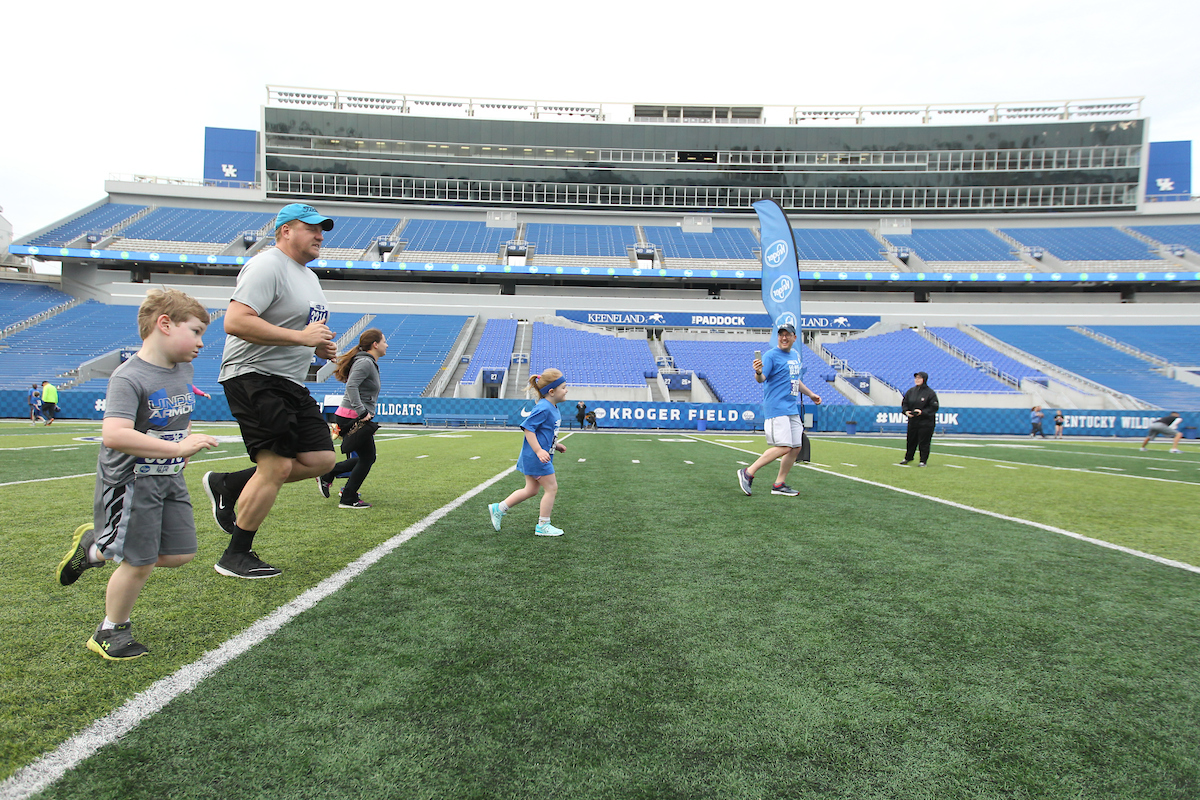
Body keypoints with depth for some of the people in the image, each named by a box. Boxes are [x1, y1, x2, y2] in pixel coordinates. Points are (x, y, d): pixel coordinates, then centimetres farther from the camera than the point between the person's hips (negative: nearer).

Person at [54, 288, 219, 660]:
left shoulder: (183, 370, 3)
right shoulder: (128, 377, -22)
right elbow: (114, 435, -35)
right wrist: (178, 447, -36)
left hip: (170, 478, 8)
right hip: (130, 481, -7)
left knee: (179, 554, 9)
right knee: (139, 563, 1)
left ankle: (96, 546, 30)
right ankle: (111, 632, 27)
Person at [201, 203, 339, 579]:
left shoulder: (309, 276, 20)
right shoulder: (267, 266, -12)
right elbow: (235, 322, -24)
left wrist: (319, 347, 10)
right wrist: (301, 337, -24)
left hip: (292, 385, 10)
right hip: (254, 378, -10)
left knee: (322, 459, 4)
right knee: (277, 466, -11)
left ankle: (226, 485, 18)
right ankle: (235, 557, 5)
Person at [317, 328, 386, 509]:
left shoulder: (370, 363, 18)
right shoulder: (365, 362, -14)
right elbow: (351, 386, -26)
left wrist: (368, 415, 21)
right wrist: (362, 412, -28)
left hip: (358, 418, 10)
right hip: (353, 418, -10)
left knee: (366, 458, 14)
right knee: (367, 458, -1)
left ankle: (327, 475, 18)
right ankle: (349, 499, 6)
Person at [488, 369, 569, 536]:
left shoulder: (552, 408, 11)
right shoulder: (543, 409, -20)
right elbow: (528, 428, -23)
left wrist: (555, 445, 19)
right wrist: (539, 451, -27)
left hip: (533, 457, 10)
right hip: (536, 457, -10)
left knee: (531, 490, 16)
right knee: (551, 488, -1)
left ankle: (498, 509, 23)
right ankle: (543, 526, 11)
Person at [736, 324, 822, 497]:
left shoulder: (795, 355, 17)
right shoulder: (771, 355, -8)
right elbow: (761, 379, -23)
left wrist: (810, 394, 33)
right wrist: (758, 372, -44)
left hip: (792, 409, 9)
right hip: (776, 408, -9)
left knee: (796, 447, 6)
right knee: (784, 447, -18)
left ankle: (779, 484, 14)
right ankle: (748, 473, -10)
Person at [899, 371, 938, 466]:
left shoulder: (930, 393, -8)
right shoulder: (911, 391, 7)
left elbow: (934, 407, -9)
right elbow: (904, 403, 13)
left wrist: (922, 412, -19)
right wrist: (906, 411, -6)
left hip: (926, 422, -5)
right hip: (912, 421, 5)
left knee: (924, 442, -1)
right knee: (911, 440, 15)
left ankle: (923, 460, 11)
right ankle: (908, 458, 32)